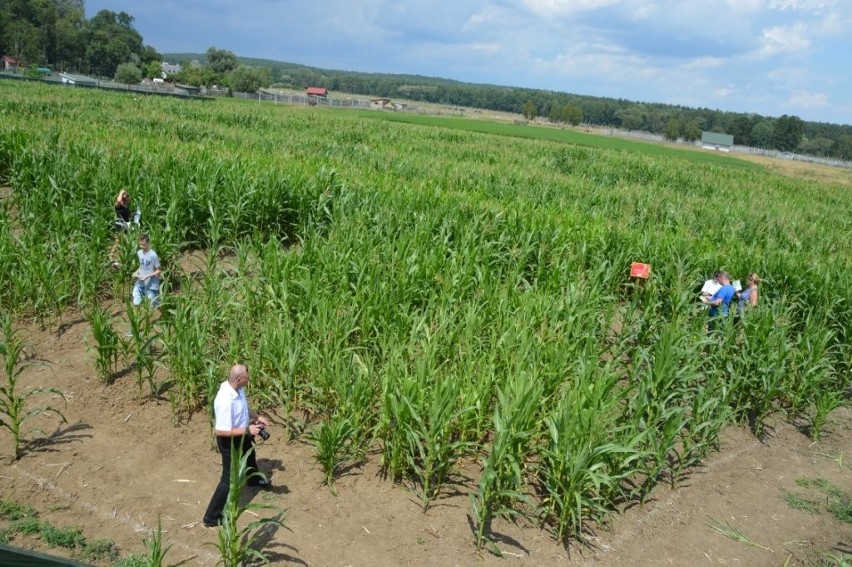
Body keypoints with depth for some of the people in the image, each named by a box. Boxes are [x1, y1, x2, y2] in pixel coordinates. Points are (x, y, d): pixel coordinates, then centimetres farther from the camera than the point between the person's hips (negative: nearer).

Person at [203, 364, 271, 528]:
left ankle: (255, 480, 68)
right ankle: (211, 517, 17)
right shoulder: (225, 401, -40)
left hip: (241, 435, 9)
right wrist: (247, 430, -34)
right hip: (230, 441, -9)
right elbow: (221, 431, -36)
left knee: (250, 456, 36)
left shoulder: (238, 389, -12)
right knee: (229, 479, 3)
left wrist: (257, 416, 1)